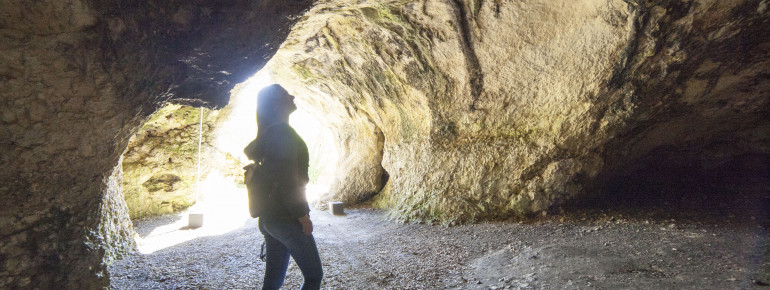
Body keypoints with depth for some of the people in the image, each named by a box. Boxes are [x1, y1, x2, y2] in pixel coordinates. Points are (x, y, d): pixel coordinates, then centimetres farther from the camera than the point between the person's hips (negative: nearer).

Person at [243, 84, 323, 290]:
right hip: (287, 218, -9)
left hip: (268, 217, 9)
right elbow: (288, 180, -22)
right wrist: (302, 215, -16)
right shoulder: (284, 132, -16)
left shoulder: (269, 134, 12)